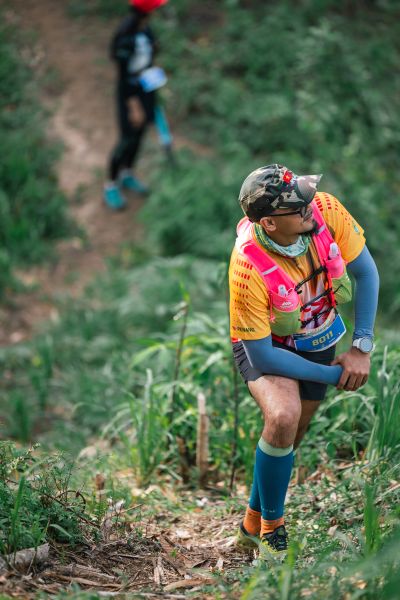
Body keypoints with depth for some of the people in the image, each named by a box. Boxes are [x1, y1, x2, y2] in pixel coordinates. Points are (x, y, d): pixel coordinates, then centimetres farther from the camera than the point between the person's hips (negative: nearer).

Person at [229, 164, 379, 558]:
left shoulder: (327, 211, -27)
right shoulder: (248, 268, -38)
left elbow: (366, 272, -11)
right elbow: (262, 356, -29)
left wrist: (362, 346, -17)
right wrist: (332, 375, -23)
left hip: (317, 339, 5)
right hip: (266, 344, -5)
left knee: (294, 434, 12)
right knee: (284, 418, -30)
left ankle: (254, 522, 37)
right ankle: (270, 529, -7)